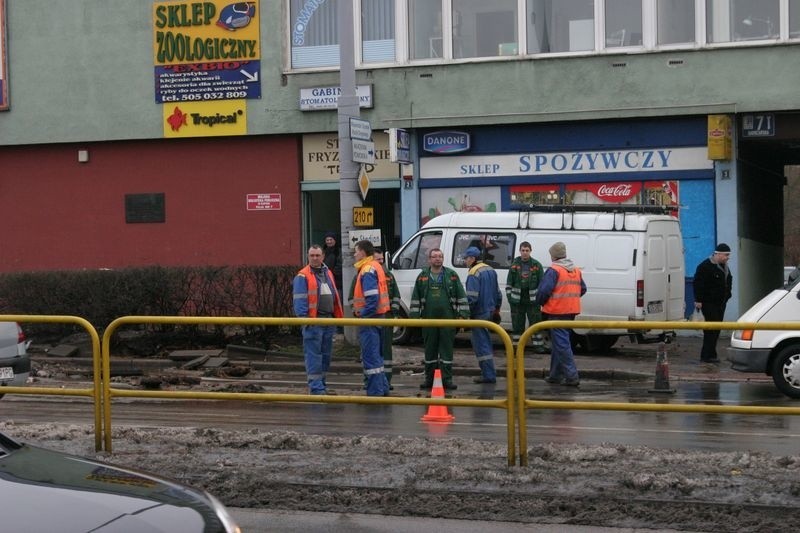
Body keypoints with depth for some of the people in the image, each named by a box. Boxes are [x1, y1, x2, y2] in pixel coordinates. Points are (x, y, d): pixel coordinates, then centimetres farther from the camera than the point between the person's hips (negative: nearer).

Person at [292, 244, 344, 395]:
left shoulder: (328, 273, 17)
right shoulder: (303, 276, -6)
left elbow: (334, 296, 21)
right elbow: (299, 299, -12)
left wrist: (338, 316, 15)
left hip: (329, 320, 7)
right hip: (313, 321, -7)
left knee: (326, 354, 12)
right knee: (313, 355, -8)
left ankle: (321, 382, 22)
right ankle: (316, 387, -8)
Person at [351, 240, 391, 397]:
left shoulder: (367, 270, -15)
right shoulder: (375, 267, 16)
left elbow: (372, 297, -24)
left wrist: (364, 315, -19)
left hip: (369, 318, -10)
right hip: (378, 316, 10)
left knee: (370, 356, -6)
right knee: (375, 355, 18)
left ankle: (375, 392, -5)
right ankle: (383, 388, 24)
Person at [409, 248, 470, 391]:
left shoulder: (452, 275, 5)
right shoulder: (422, 277, 8)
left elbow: (461, 296, 6)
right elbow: (415, 298, 10)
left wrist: (463, 314, -1)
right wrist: (415, 316, 4)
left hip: (448, 318, -1)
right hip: (428, 319, 1)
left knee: (447, 350, 0)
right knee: (430, 350, 7)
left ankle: (447, 379, 4)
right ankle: (429, 378, 15)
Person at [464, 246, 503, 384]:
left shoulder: (474, 274, -17)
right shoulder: (490, 270, 11)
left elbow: (472, 297, -24)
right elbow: (498, 293, 18)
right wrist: (496, 308, 28)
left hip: (479, 313, -9)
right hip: (490, 311, 9)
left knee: (481, 344, -4)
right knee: (485, 342, 18)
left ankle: (489, 375, -5)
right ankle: (489, 373, 24)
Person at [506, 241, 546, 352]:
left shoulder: (537, 265, 2)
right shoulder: (514, 265, 5)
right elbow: (509, 282, 10)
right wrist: (509, 296, 2)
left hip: (532, 300, -1)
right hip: (517, 300, 1)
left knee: (535, 322, 1)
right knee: (517, 323, 6)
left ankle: (538, 344, 8)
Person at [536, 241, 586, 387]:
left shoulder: (554, 270, -13)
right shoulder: (576, 270, 13)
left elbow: (544, 290, -21)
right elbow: (583, 289, 17)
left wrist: (540, 302, -3)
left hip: (557, 312, -8)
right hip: (571, 312, 8)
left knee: (561, 343, -7)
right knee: (557, 343, 18)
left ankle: (572, 376, -13)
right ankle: (555, 375, 22)